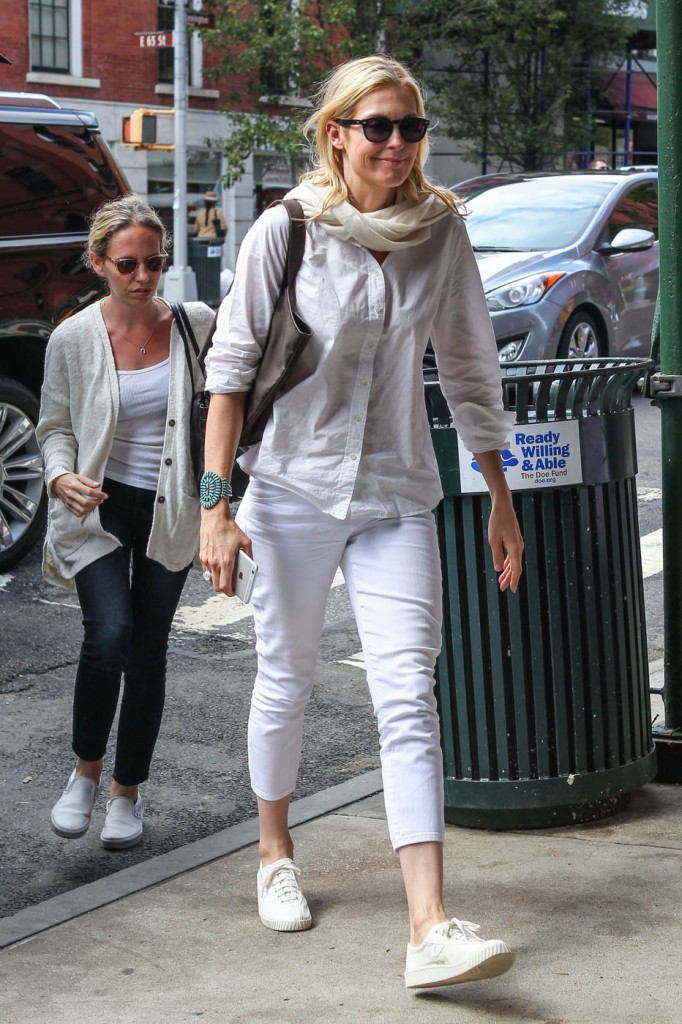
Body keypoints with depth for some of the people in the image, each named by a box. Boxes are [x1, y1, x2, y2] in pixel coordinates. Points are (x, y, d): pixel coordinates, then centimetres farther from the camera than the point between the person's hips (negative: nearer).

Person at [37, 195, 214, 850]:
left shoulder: (195, 325, -4)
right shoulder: (72, 339, -6)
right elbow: (55, 426, 5)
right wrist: (62, 477, -15)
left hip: (172, 512, 2)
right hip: (100, 508, -1)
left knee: (148, 650, 7)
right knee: (109, 635, -19)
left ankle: (127, 793, 23)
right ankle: (85, 771, 6)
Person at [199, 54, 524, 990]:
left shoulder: (440, 231, 0)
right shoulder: (286, 229, -6)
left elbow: (469, 369, 7)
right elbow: (233, 366, -4)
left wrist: (500, 500, 8)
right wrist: (215, 501, -9)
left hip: (397, 498, 1)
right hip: (293, 489, -1)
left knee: (409, 698, -10)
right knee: (286, 680, 13)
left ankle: (430, 930, -16)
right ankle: (276, 853, 39)